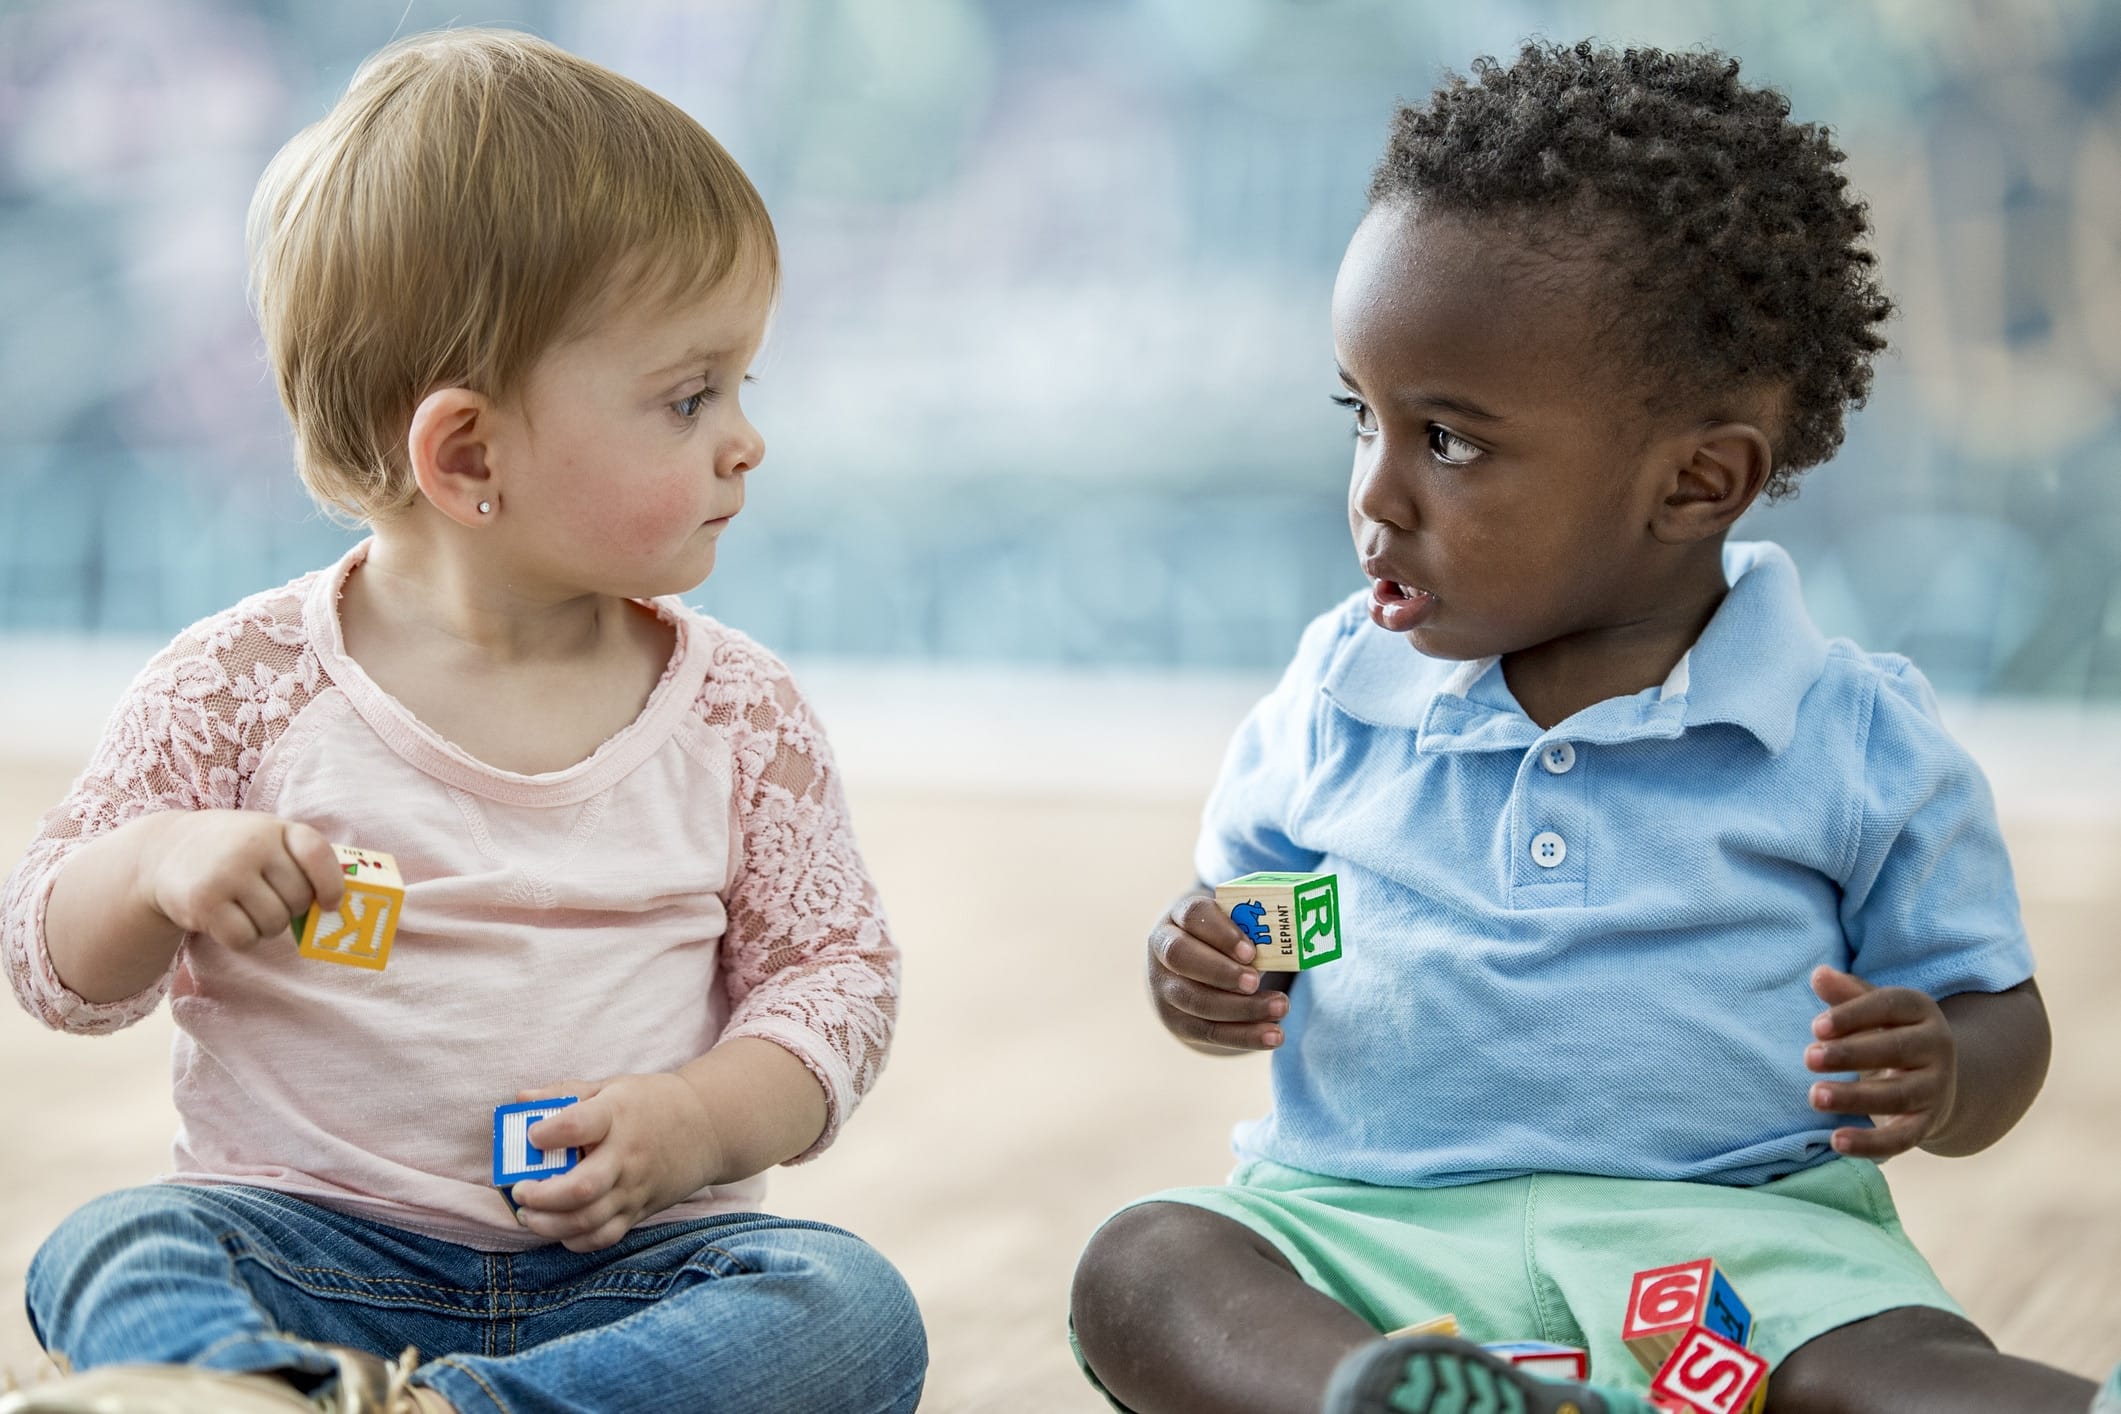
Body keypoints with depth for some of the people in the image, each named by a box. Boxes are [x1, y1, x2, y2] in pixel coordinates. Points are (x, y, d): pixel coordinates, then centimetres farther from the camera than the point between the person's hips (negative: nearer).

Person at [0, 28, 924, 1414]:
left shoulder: (740, 713, 5)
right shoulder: (247, 685, -1)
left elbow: (832, 968, 9)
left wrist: (697, 1122, -12)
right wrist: (157, 865, -19)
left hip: (629, 1262, 1)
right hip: (312, 1244, -1)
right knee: (113, 1253, -28)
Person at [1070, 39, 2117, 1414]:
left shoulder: (1856, 740, 2)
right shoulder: (1337, 696, 11)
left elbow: (1997, 1014, 10)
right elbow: (1234, 910, 24)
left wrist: (1942, 1081, -15)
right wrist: (1206, 977, -1)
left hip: (1733, 1226, -2)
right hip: (1366, 1225, 3)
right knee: (1144, 1268, -28)